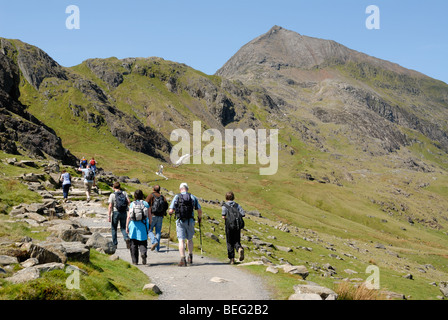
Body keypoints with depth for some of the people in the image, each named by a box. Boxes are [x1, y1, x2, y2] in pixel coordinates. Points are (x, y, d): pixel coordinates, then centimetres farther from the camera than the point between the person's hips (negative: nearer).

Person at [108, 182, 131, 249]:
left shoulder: (112, 195, -5)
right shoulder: (124, 193, 3)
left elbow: (110, 206, -11)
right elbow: (129, 202, -7)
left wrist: (109, 216, -9)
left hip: (115, 212, -2)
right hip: (124, 212, 2)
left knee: (114, 228, 13)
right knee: (123, 228, 12)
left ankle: (115, 243, 15)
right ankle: (126, 238, -15)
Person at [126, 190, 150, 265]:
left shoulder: (132, 204, 0)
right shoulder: (146, 204, 2)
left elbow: (128, 217, -2)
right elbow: (149, 216, 2)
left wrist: (127, 227, 4)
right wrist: (149, 225, 13)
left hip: (133, 225, 0)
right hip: (143, 225, 0)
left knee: (133, 244, 10)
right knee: (143, 242, 6)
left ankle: (135, 261, 11)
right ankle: (143, 252, -25)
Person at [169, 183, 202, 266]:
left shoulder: (176, 197, 0)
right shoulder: (193, 197, 5)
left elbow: (171, 211, -6)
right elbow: (199, 210, 3)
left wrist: (170, 212, 18)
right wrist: (199, 218, 22)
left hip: (180, 221, -2)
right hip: (190, 221, 2)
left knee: (181, 240, -2)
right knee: (189, 239, 21)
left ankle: (183, 260, -10)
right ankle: (190, 257, 23)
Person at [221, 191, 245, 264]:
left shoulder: (225, 206, 1)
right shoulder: (237, 205, 11)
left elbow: (223, 216, -11)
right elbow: (243, 214, 0)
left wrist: (226, 219, 10)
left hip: (229, 225, -2)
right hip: (238, 225, 3)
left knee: (229, 242, 9)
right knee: (237, 241, 10)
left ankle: (232, 259, 7)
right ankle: (240, 249, -23)